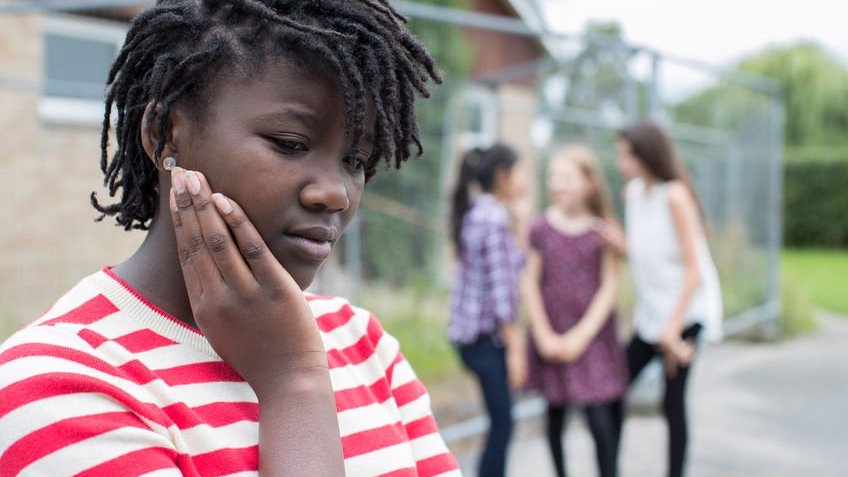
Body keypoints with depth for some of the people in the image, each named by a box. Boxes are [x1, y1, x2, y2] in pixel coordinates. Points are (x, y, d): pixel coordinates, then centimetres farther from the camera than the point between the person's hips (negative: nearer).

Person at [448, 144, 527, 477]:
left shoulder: (473, 213, 13)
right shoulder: (495, 218, -16)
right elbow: (501, 288, -18)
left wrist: (519, 222, 11)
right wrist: (515, 347, -16)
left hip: (469, 331, 9)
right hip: (487, 335, -9)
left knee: (500, 420, 16)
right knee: (501, 423, -2)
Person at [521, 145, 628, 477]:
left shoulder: (603, 229, -1)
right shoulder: (541, 228, 1)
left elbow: (610, 287, -3)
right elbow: (529, 284, 2)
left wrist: (582, 335, -9)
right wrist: (545, 336, -4)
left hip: (592, 336, -1)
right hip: (551, 336, 2)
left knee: (601, 421, -7)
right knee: (555, 417, 9)